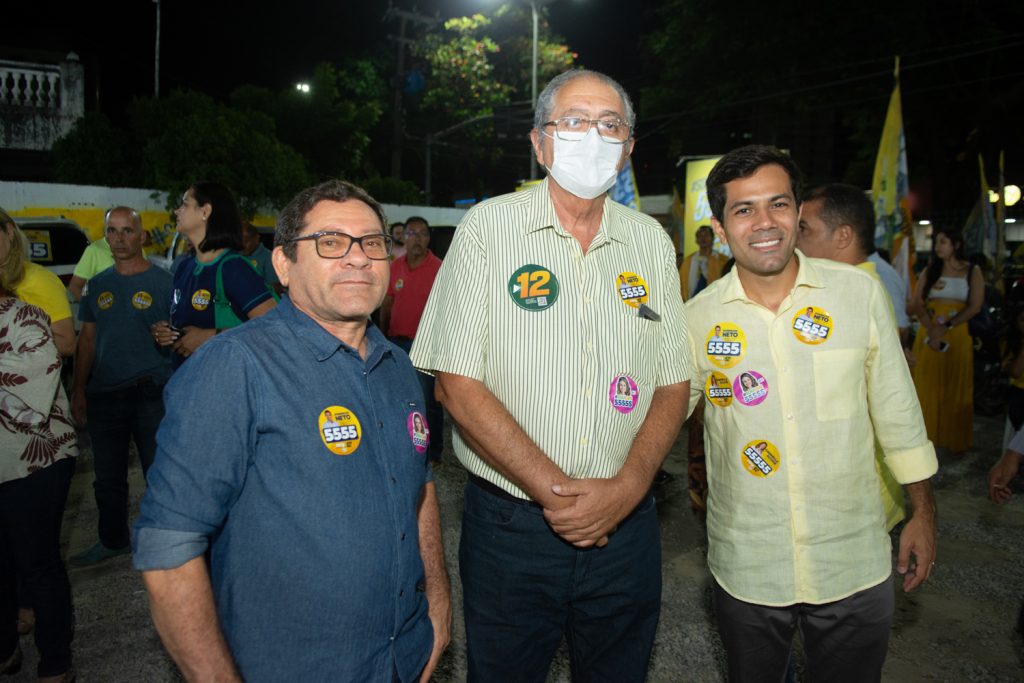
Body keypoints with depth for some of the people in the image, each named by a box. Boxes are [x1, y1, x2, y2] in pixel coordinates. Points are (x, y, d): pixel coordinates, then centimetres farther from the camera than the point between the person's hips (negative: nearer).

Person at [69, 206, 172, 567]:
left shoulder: (162, 281, -4)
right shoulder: (98, 284, 11)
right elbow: (87, 339, 15)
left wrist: (172, 337, -21)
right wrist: (78, 391, 12)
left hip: (150, 395, -5)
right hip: (103, 396, 5)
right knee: (108, 477, 17)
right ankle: (113, 540, 35)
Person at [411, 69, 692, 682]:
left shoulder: (652, 241, 5)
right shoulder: (489, 228, -6)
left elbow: (673, 383, 4)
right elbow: (458, 382, -12)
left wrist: (624, 490, -11)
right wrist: (555, 490, -16)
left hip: (625, 524, 3)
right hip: (509, 522, -3)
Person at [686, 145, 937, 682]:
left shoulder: (860, 291, -6)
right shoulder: (696, 318, -8)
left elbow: (897, 409, 2)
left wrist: (922, 513, 6)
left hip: (854, 564, 0)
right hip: (746, 570, 0)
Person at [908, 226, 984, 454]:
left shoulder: (973, 271, 4)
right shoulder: (929, 271, 8)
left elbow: (975, 306, -6)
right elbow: (916, 304, -1)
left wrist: (946, 327, -16)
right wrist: (931, 330, -16)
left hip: (958, 335, -2)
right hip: (928, 335, 2)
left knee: (955, 387, 4)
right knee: (928, 385, 3)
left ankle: (956, 439, 12)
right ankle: (927, 435, 11)